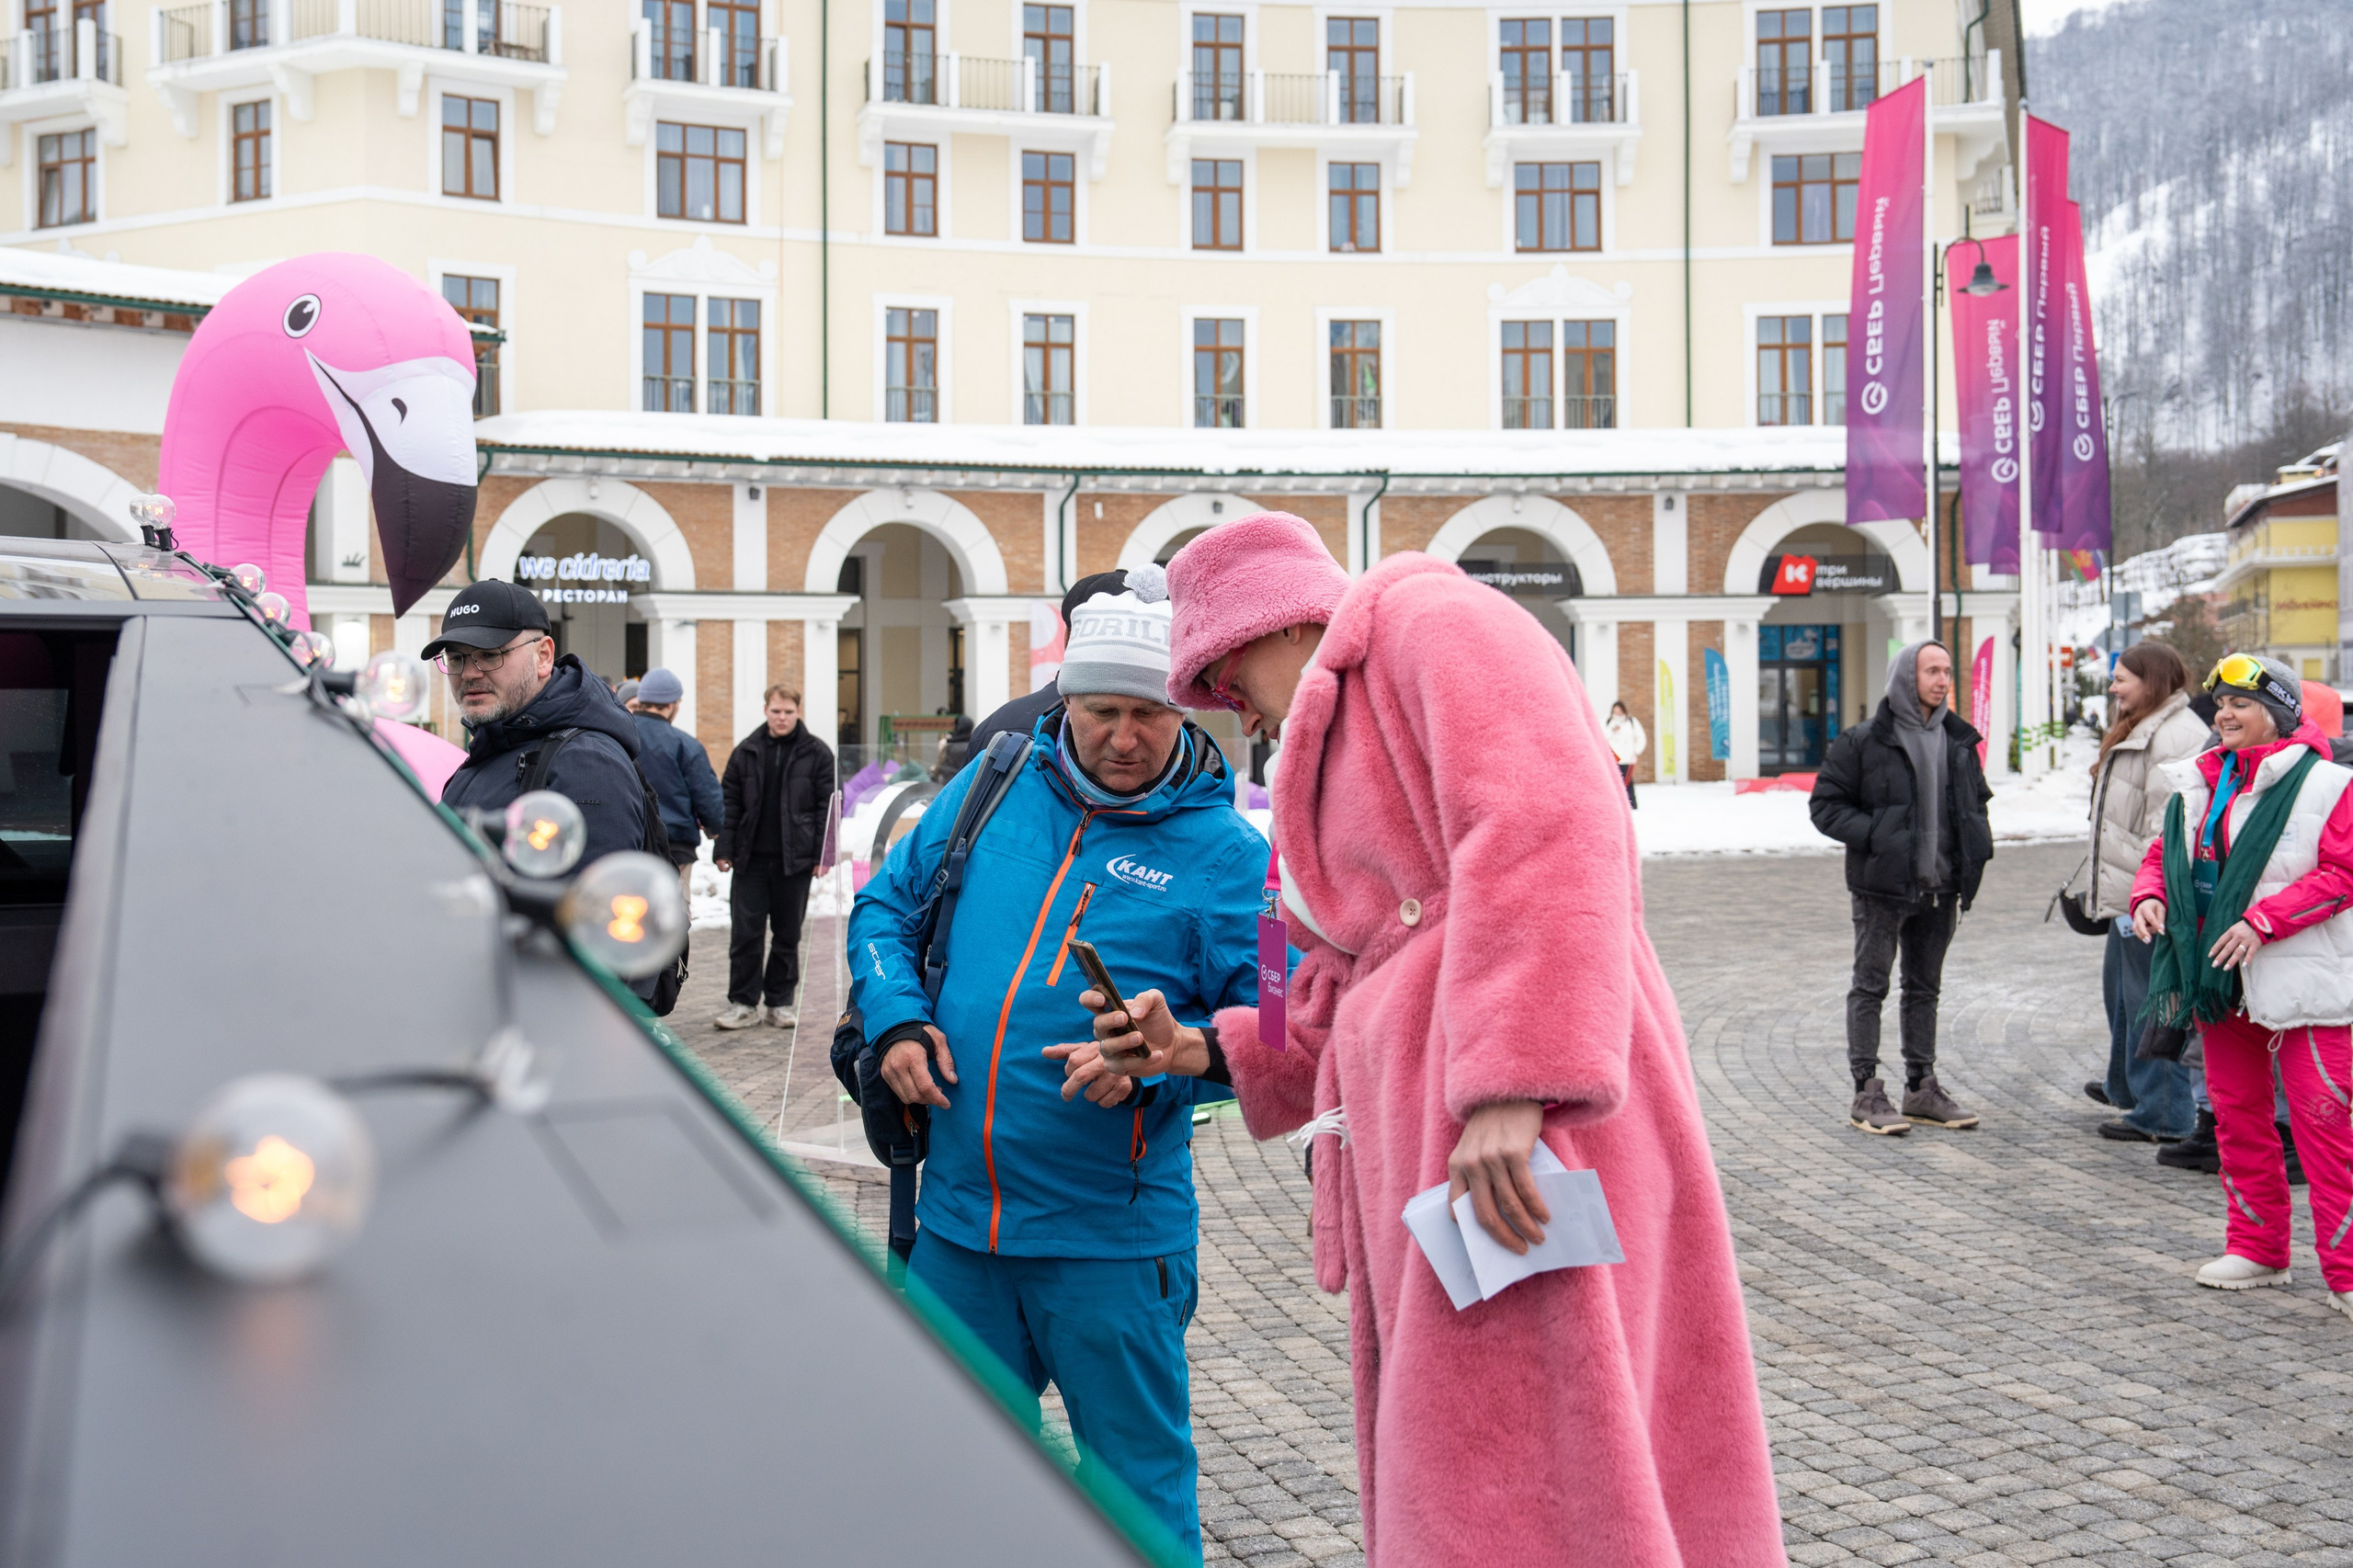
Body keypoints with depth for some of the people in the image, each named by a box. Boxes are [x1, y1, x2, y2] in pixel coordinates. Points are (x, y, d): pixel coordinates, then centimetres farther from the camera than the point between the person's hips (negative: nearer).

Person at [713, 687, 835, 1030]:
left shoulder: (817, 754, 1)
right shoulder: (746, 751, 6)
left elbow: (826, 807, 1)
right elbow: (728, 802, 8)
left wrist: (823, 855, -6)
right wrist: (723, 849, 0)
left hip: (794, 859, -1)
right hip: (750, 858, 1)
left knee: (788, 935, 7)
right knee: (744, 933, 0)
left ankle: (780, 1002, 17)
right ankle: (743, 1004, 8)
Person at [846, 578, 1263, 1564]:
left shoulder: (1225, 854, -7)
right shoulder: (990, 789, 5)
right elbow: (887, 904, 15)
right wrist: (896, 1019, -2)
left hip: (1112, 1242, -4)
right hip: (956, 1221, 4)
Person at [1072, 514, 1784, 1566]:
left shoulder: (1437, 621, -1)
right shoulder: (1350, 767, 29)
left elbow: (1549, 828, -19)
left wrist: (1512, 1084, -27)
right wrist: (1206, 1050, 23)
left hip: (1515, 1135, -10)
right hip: (1424, 1139, 10)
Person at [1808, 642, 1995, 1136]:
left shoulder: (1958, 741, 10)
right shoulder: (1863, 742, -8)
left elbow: (1977, 799, 24)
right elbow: (1826, 805, -6)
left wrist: (1978, 843, 6)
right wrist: (1873, 836, -19)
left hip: (1939, 888, 6)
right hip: (1882, 887, -6)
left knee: (1925, 987, 14)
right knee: (1870, 986, 0)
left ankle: (1922, 1088, 23)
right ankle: (1867, 1093, 5)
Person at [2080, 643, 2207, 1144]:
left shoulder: (2175, 736, -18)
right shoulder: (2141, 731, 18)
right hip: (2130, 895, 11)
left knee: (2150, 1001, -5)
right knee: (2120, 987, 24)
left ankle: (2164, 1116, 2)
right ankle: (2126, 1085, 41)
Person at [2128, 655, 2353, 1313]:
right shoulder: (2199, 783, 11)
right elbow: (2165, 852, 18)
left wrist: (2263, 919, -22)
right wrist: (2150, 895, -4)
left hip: (2299, 978, -7)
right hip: (2219, 973, 7)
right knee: (2237, 1112, 14)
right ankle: (2257, 1248, 27)